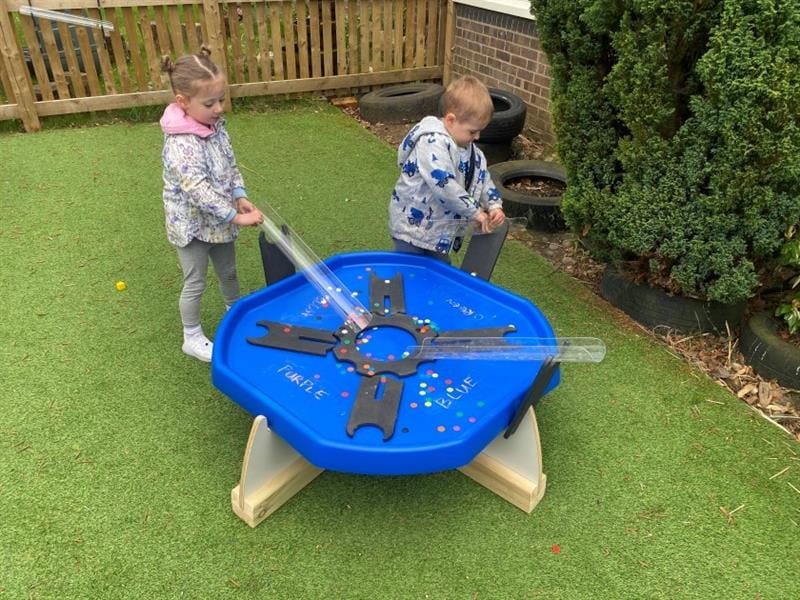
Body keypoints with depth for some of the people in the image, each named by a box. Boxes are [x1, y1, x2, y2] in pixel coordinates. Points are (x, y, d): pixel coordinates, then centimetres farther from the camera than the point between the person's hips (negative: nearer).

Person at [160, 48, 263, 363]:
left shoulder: (214, 125, -3)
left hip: (219, 220, 7)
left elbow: (231, 165, 7)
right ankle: (192, 338, 27)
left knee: (228, 272, 24)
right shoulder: (181, 145, -30)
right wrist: (235, 216, -31)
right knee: (195, 284, 8)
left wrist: (240, 198, -6)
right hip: (192, 225, -7)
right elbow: (199, 191, -33)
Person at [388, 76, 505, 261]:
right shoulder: (431, 142, -26)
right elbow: (444, 185, -35)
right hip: (412, 225, -8)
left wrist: (494, 205, -5)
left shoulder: (470, 150, 3)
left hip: (441, 231, 8)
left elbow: (483, 179, 13)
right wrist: (475, 212, -29)